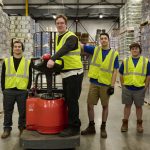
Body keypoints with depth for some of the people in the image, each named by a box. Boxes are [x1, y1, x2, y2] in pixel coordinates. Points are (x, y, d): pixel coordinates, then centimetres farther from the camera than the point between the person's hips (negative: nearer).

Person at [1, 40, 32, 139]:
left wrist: (28, 89, 0)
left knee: (23, 112, 6)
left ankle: (22, 128, 20)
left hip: (22, 91, -1)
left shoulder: (28, 62, 7)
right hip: (9, 91, 1)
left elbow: (30, 78, 7)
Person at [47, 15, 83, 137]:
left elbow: (64, 49, -31)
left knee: (72, 101, -7)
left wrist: (53, 59, -45)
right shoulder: (58, 37, 15)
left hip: (74, 73, -9)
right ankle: (73, 124, 27)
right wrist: (51, 58, 5)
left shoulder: (71, 37, -12)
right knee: (67, 100, 14)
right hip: (65, 74, 9)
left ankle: (74, 128, 3)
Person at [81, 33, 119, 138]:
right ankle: (91, 127, 20)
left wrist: (112, 86, -9)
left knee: (105, 106, 8)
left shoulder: (114, 54, 0)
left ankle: (103, 128, 23)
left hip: (106, 84, -2)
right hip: (94, 83, 2)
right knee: (90, 104, 4)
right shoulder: (95, 50, 5)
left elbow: (115, 71, -3)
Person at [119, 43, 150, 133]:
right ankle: (125, 123, 21)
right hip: (127, 88, 1)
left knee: (139, 106, 11)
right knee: (127, 105, 11)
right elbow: (121, 74, 9)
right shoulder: (125, 61, 5)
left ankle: (139, 124, 25)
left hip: (140, 89, -1)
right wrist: (123, 85, 4)